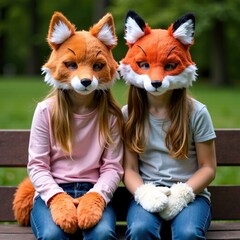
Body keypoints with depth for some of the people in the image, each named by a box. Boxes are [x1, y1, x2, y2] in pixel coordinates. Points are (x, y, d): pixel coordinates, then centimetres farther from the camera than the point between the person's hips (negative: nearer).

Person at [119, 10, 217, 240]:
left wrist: (182, 194, -16)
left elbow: (208, 168, 1)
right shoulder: (129, 114, 5)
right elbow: (129, 169, 2)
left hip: (190, 194, -1)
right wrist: (144, 193, -20)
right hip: (147, 194, 1)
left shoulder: (196, 112, 0)